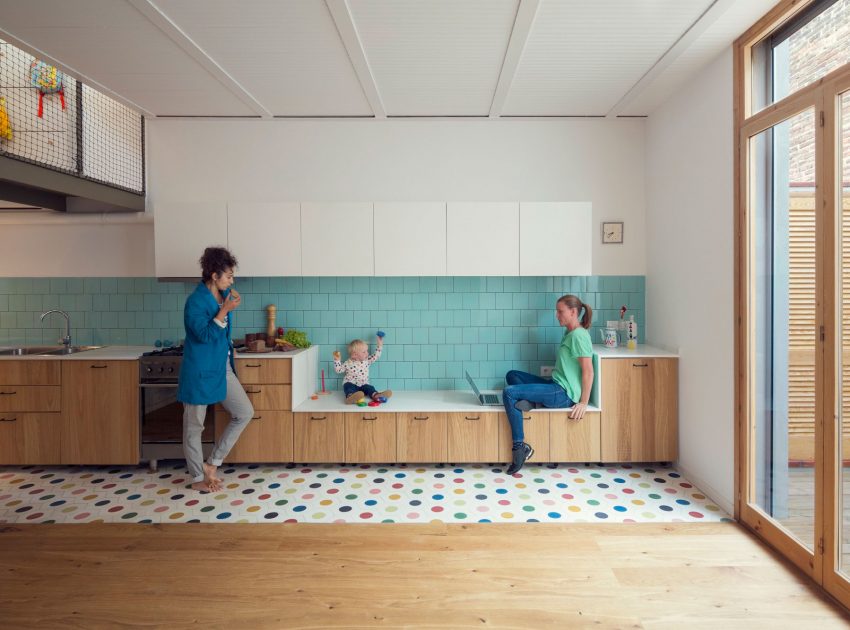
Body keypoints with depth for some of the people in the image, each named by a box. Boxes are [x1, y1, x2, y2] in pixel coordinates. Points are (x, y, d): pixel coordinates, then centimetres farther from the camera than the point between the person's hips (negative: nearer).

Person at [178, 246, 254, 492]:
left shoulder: (223, 294, 7)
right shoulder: (195, 301, -17)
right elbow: (204, 335, -23)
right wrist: (225, 310, -25)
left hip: (222, 367, 8)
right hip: (199, 370, -8)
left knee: (245, 413, 6)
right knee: (194, 426, 8)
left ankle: (212, 463, 18)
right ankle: (198, 478, 25)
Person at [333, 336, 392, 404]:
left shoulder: (367, 360, 11)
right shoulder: (348, 363, 1)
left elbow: (376, 356, 11)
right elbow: (338, 370, 3)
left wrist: (380, 345, 6)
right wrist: (337, 360, -8)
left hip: (363, 385, 4)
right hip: (351, 384, -4)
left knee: (370, 388, -22)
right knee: (349, 387, -34)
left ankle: (376, 396, -51)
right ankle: (350, 397, -64)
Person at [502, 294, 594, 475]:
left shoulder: (579, 335, -14)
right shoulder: (568, 333, 15)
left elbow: (588, 371, -17)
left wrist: (584, 402, -17)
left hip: (564, 394, -10)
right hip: (555, 385, 10)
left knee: (509, 393, -20)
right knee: (512, 375, 12)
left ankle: (520, 446, -15)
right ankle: (531, 403, -9)